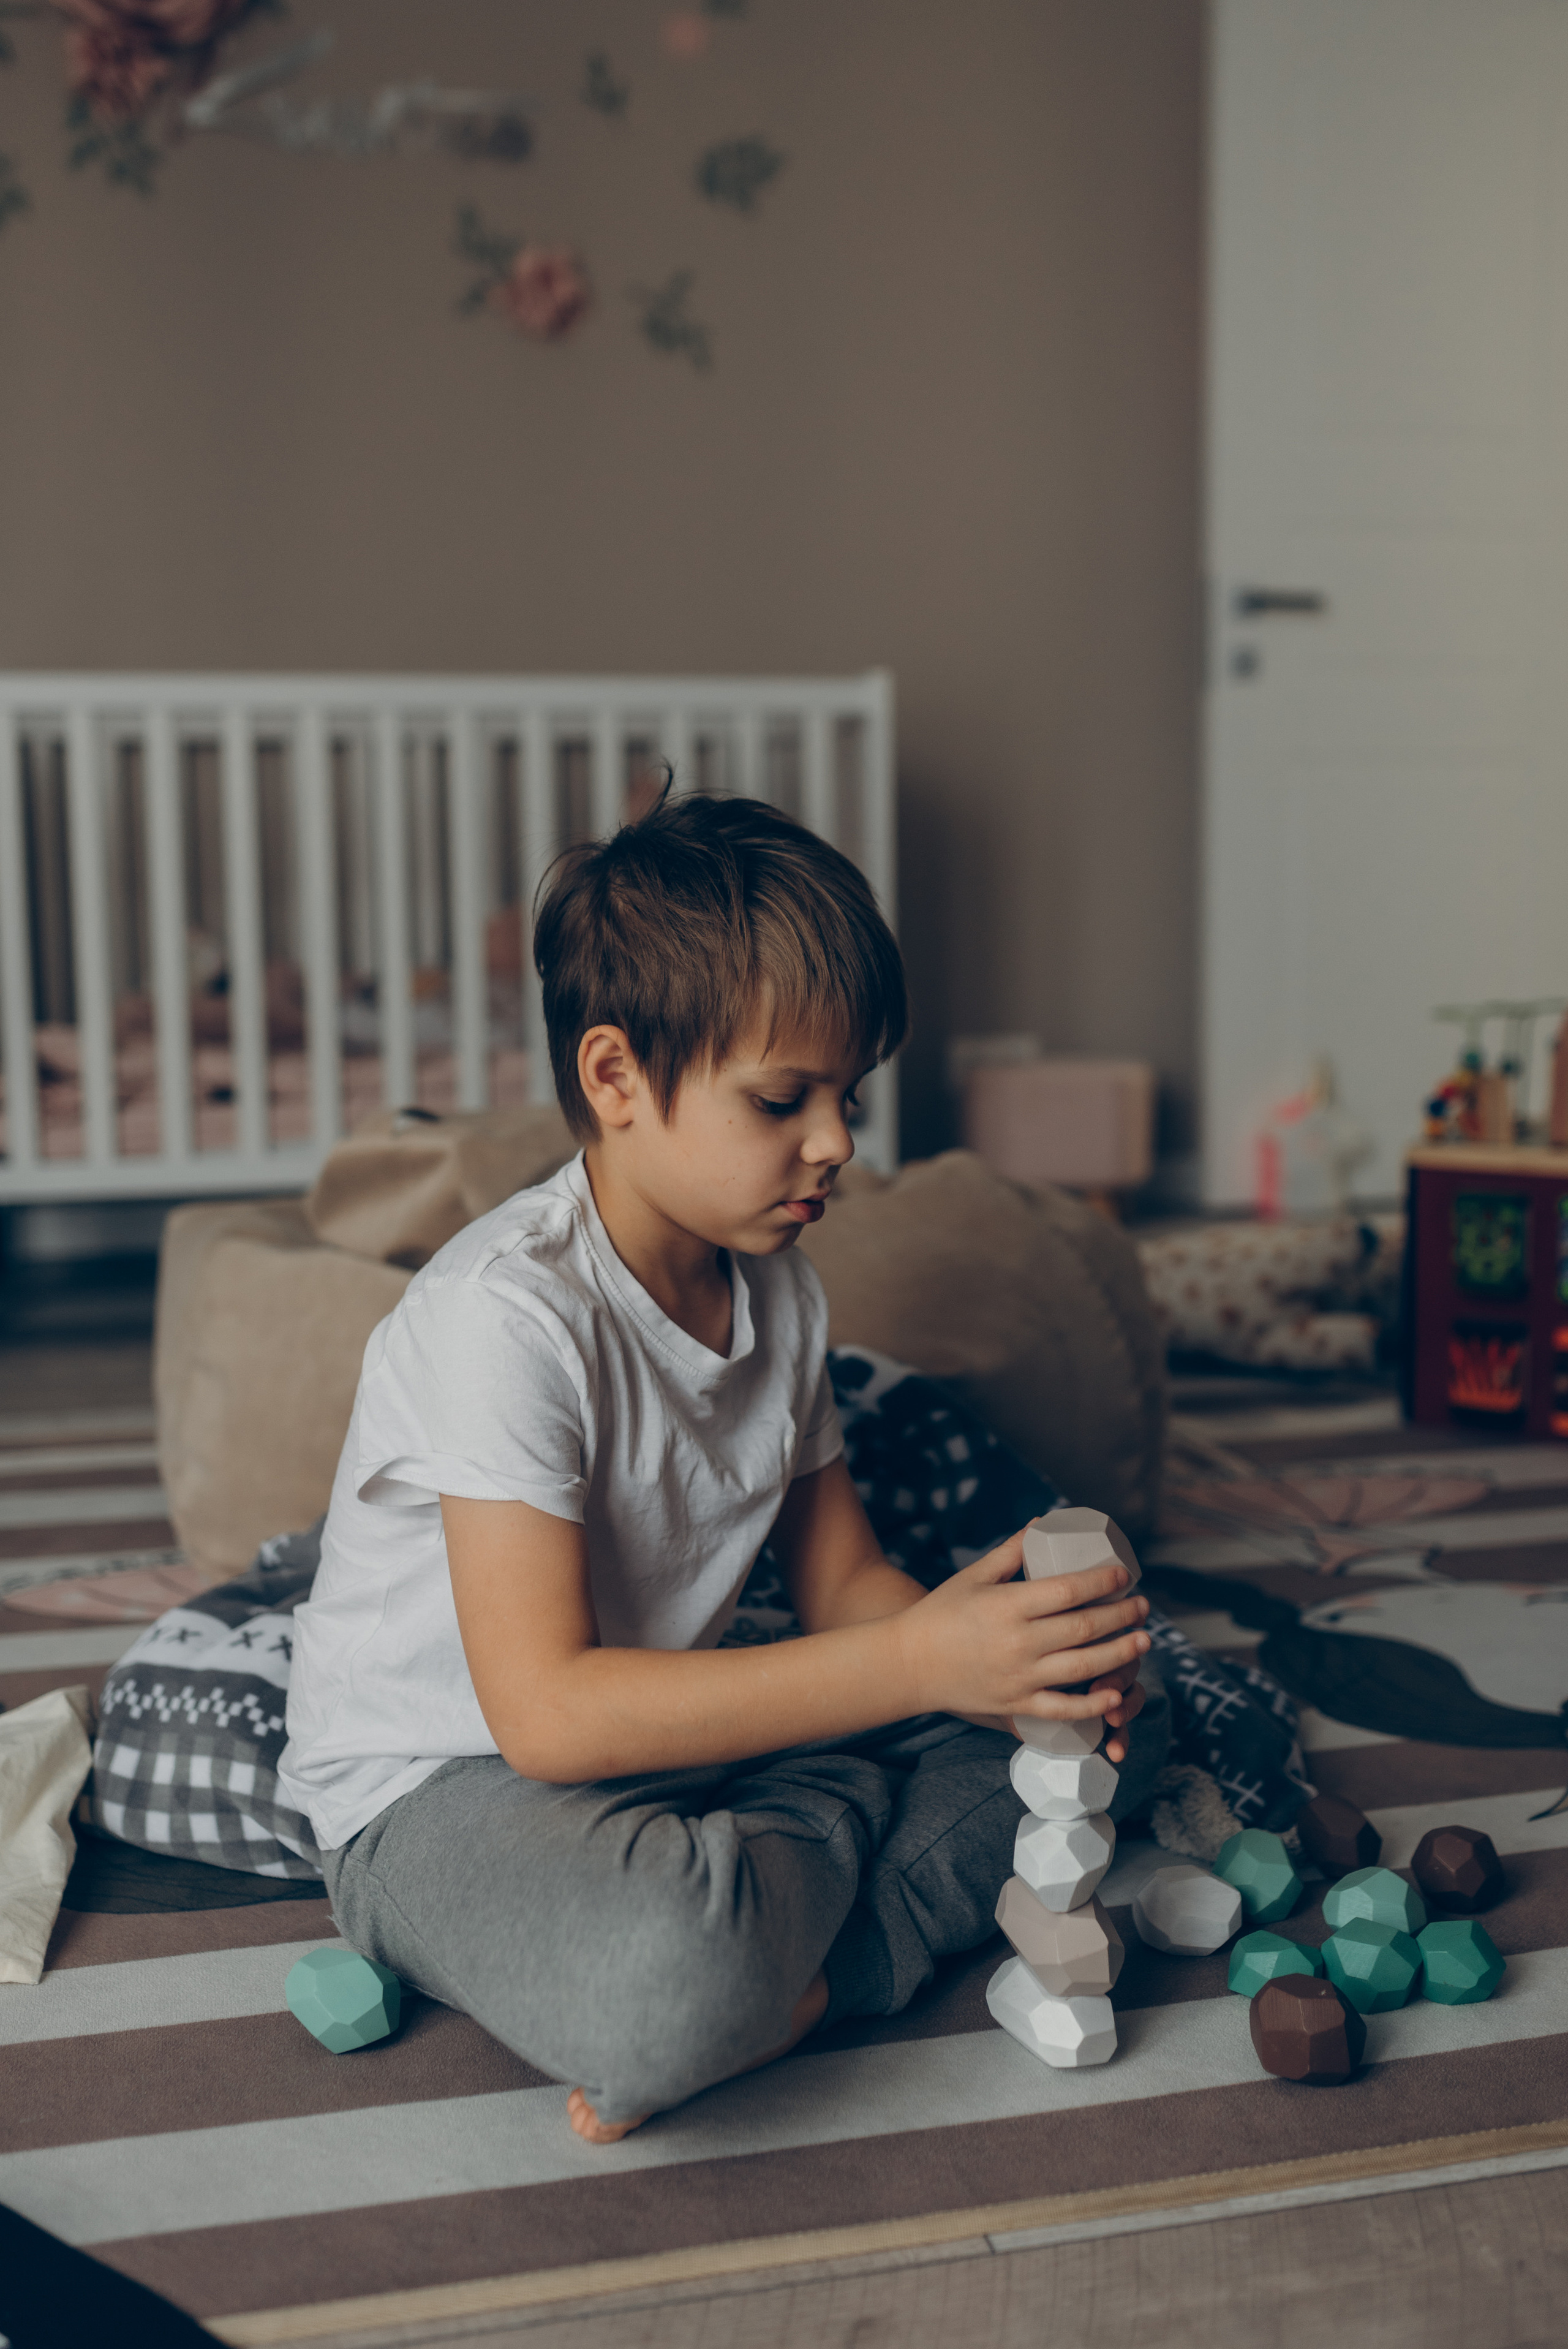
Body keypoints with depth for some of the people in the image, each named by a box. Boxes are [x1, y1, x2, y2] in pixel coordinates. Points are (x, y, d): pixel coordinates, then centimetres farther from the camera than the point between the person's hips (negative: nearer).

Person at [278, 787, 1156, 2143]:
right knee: (673, 1987, -40)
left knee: (1072, 1708, -1)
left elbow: (841, 1579, 7)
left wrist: (1017, 1648, -16)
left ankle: (791, 1982, -15)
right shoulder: (507, 1315, -25)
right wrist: (917, 1661, -32)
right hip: (444, 1792, -8)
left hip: (672, 1723, 8)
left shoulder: (780, 1293, 2)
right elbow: (547, 1710, -29)